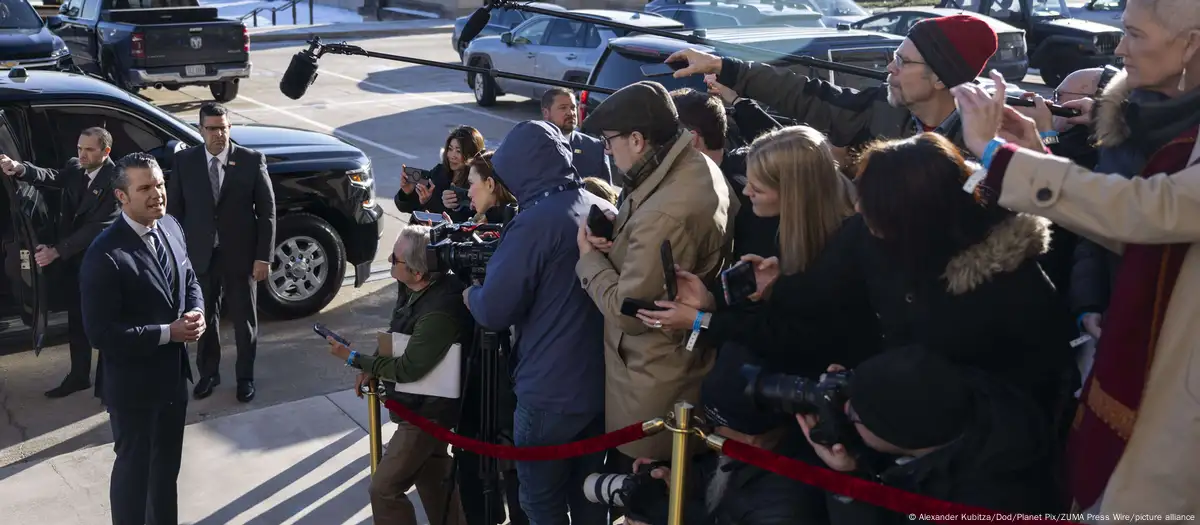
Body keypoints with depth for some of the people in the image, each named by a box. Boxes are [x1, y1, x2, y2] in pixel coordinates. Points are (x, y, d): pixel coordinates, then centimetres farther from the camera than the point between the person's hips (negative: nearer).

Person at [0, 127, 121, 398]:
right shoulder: (74, 167, 3)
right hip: (71, 260, 6)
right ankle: (79, 375, 31)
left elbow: (98, 226, -22)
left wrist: (56, 250, -25)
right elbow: (51, 176, -15)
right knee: (76, 320, 17)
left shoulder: (115, 179, -18)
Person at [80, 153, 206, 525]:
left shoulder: (171, 227, -3)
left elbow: (189, 279, 11)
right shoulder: (105, 256, -26)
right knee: (134, 467, 14)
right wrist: (168, 333, -24)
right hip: (133, 384, -7)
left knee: (167, 463, 25)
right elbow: (100, 333, -25)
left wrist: (196, 311, -10)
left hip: (173, 373, 7)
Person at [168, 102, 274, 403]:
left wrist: (263, 256, -9)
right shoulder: (185, 161, -2)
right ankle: (208, 373, 34)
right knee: (204, 319, 15)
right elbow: (174, 209, 3)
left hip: (240, 256, -1)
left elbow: (267, 212, -5)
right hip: (200, 256, 2)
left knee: (244, 321, 11)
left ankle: (245, 377, 29)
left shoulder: (252, 161, -7)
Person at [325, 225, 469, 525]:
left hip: (426, 412, -9)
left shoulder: (440, 311, -33)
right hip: (426, 405, 9)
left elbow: (409, 369, -26)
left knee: (384, 489, -2)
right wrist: (374, 369, -1)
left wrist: (353, 359, -16)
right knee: (431, 477, 24)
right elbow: (402, 337, 13)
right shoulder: (426, 288, -4)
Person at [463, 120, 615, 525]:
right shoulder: (605, 211, 3)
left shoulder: (536, 222, -20)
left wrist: (469, 294, 4)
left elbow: (494, 311, -18)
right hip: (604, 384, 7)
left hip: (551, 395, -7)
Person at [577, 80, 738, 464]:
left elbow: (628, 312, -26)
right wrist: (616, 232, -6)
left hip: (654, 384, -10)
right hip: (689, 358, 10)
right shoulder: (700, 168, -1)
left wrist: (590, 257, -11)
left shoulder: (664, 215, -33)